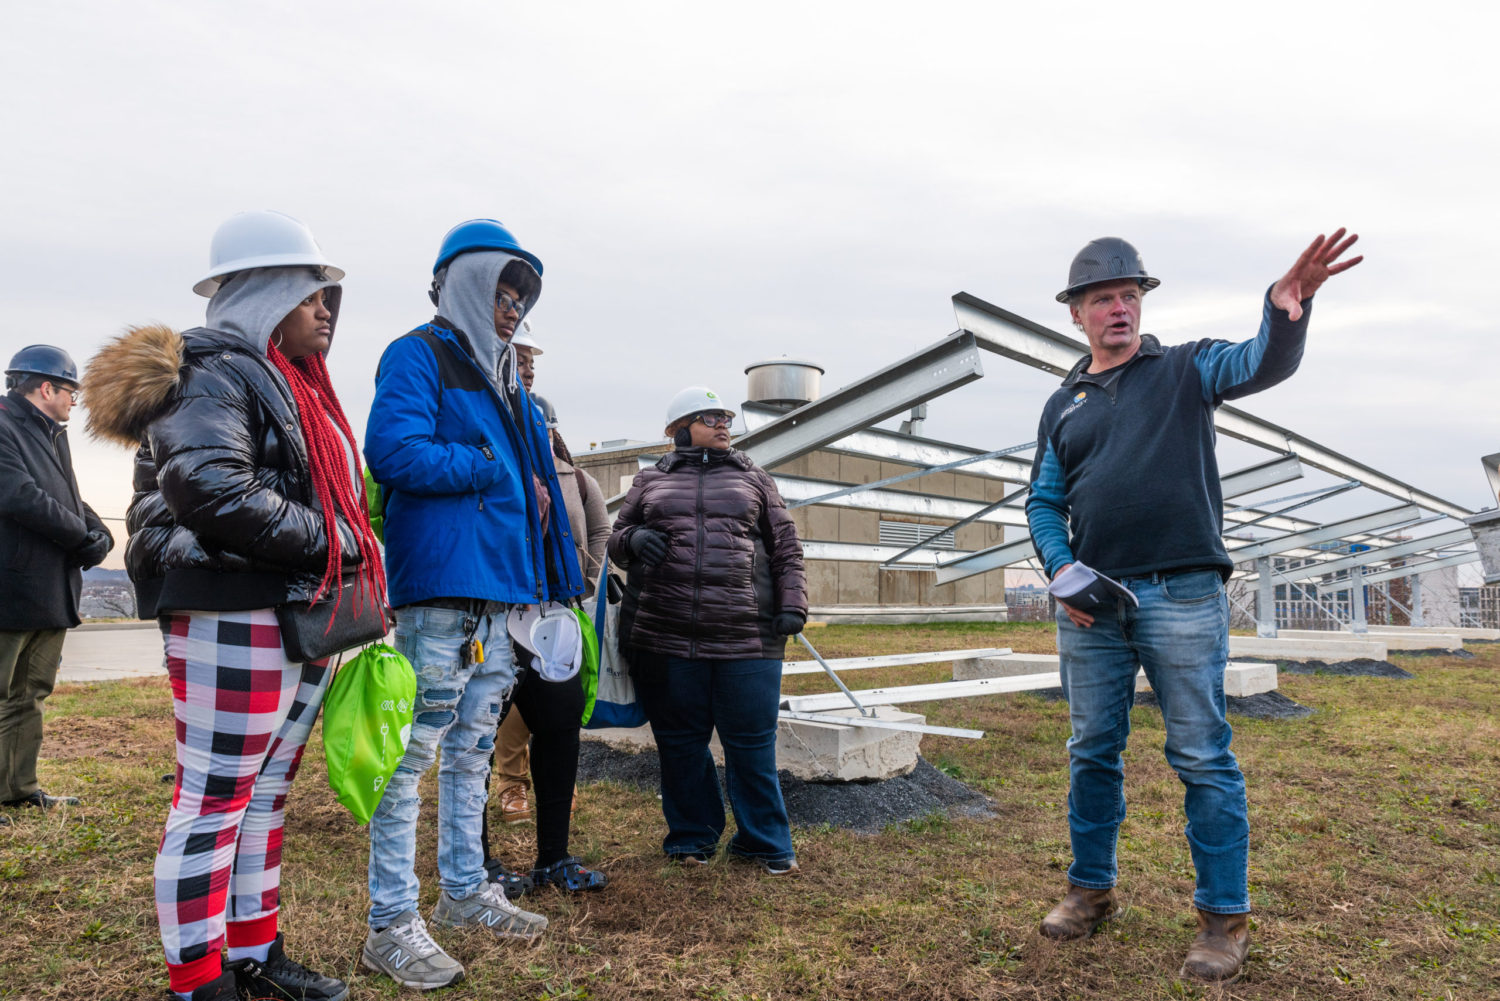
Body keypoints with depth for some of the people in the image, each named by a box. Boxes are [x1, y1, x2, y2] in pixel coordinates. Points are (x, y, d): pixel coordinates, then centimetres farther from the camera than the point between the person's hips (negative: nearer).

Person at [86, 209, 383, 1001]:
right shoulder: (213, 372, -9)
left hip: (303, 617, 10)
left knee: (267, 791, 15)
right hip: (235, 620, -10)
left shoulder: (293, 386, 22)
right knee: (215, 797, -1)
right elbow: (210, 491, -24)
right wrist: (333, 542, -16)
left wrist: (355, 568, 12)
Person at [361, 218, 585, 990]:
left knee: (471, 751, 17)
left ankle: (464, 890, 31)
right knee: (412, 753, -3)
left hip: (494, 589, 9)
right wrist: (493, 471, -11)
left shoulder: (500, 379, 21)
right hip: (439, 585, -9)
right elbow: (394, 452, -19)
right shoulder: (418, 356, -4)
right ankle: (391, 925, 8)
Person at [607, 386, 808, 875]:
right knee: (679, 742, 9)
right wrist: (634, 538, -5)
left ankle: (765, 841, 20)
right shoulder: (650, 481, 15)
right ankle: (692, 837, 27)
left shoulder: (753, 478, 15)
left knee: (752, 742, 2)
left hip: (747, 637, 0)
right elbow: (616, 538, 19)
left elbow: (786, 549, 14)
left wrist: (791, 606, 2)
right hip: (664, 636, 1)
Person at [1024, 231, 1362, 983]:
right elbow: (1043, 502, 13)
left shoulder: (1186, 369, 6)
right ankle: (1091, 890, 26)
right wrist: (1060, 569, -4)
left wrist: (1286, 308, -36)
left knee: (1202, 757, 1)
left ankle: (1224, 916, 15)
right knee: (1092, 752, 11)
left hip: (1182, 597, -3)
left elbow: (1264, 363, -14)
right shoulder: (1063, 405, 14)